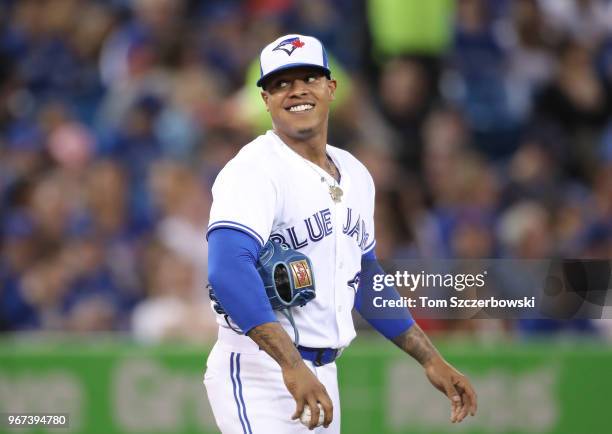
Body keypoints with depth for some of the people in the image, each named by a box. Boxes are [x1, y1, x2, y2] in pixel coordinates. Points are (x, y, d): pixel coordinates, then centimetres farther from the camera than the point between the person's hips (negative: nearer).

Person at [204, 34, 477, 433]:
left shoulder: (355, 176, 13)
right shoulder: (254, 170, -13)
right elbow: (228, 269, -29)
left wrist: (431, 360, 19)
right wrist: (292, 366, -39)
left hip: (322, 377, 8)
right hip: (260, 373, -8)